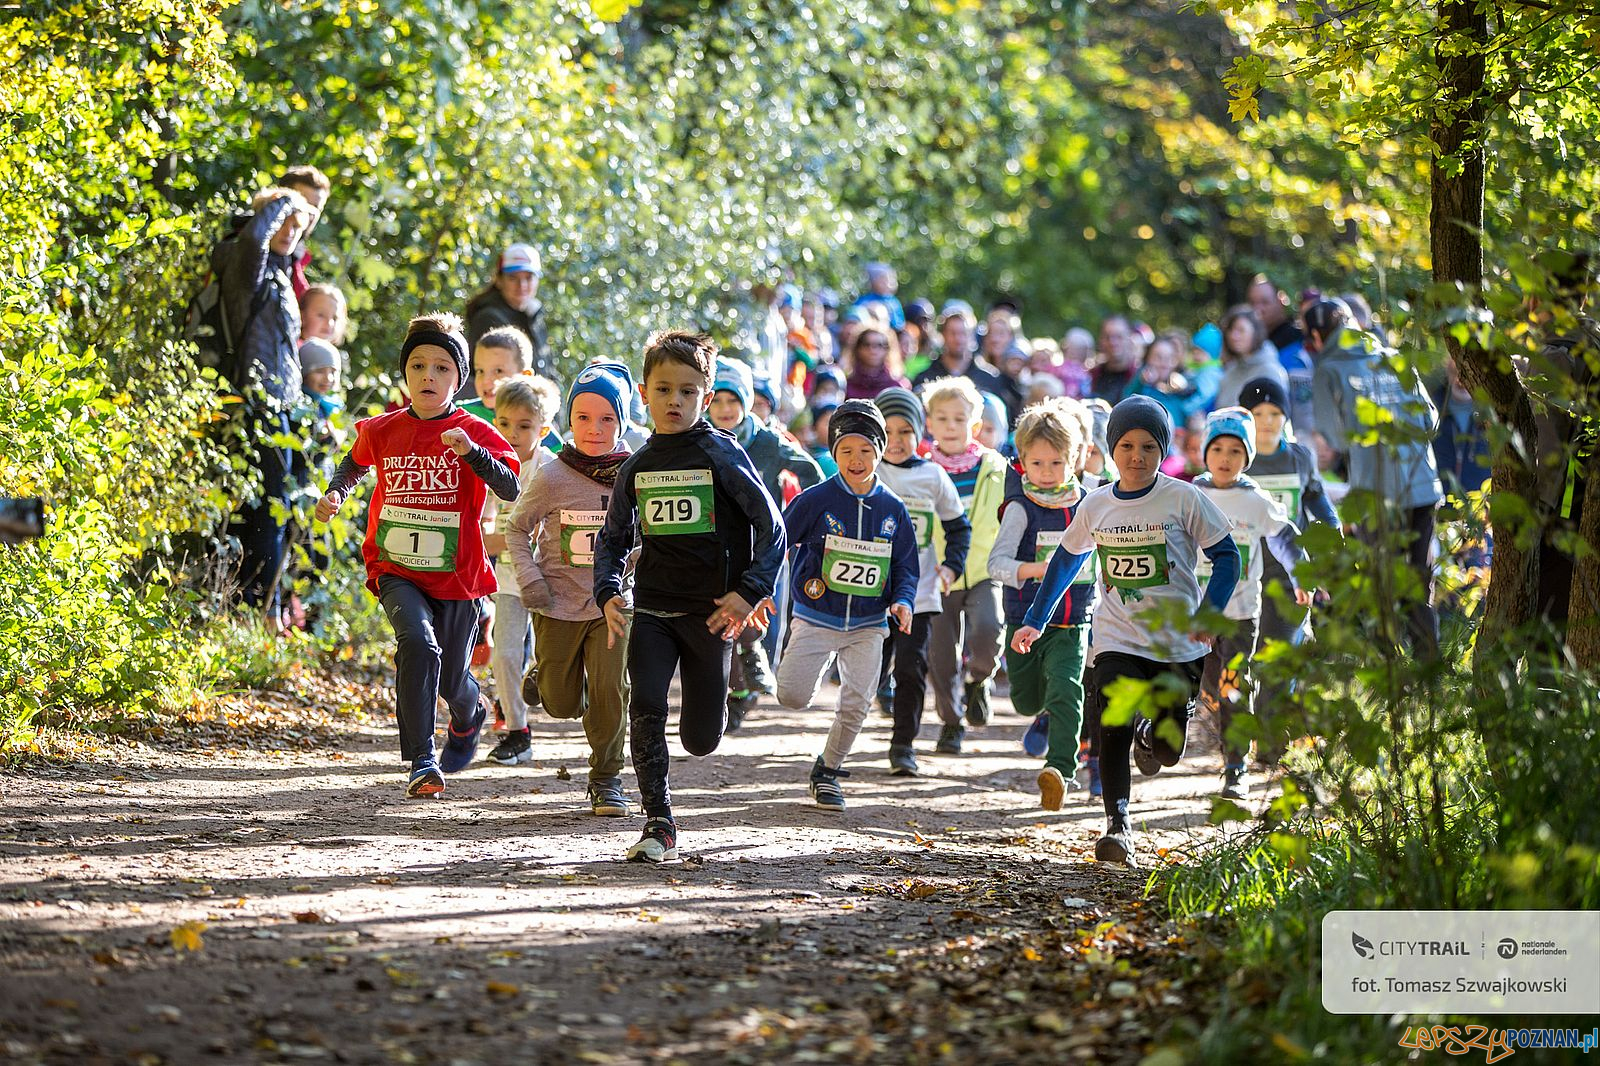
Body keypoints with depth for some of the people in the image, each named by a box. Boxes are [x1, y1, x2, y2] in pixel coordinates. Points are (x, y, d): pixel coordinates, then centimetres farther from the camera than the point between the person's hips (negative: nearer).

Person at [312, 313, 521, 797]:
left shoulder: (474, 432, -7)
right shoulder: (382, 431, 2)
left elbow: (510, 489, -20)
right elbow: (354, 465, 24)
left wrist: (470, 451, -34)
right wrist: (335, 493, 5)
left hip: (456, 575, 0)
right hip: (397, 571, 1)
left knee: (451, 681, 12)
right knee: (418, 644, -28)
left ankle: (470, 714, 52)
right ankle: (422, 762, -26)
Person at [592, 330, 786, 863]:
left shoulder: (722, 454, -6)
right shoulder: (637, 465, 7)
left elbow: (772, 528, -5)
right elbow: (612, 538, 19)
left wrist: (749, 593, -13)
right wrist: (607, 594, 3)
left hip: (711, 612, -3)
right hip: (651, 611, 3)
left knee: (700, 739, 3)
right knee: (645, 710, -15)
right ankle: (658, 824, -6)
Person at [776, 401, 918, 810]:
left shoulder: (893, 509, 1)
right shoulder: (815, 500, -7)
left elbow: (905, 566, 8)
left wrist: (902, 601, -11)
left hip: (868, 625, 2)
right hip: (816, 618, -2)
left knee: (856, 705, -2)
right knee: (793, 697, -14)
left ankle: (828, 771, 21)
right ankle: (815, 668, 21)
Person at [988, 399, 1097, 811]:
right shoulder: (1021, 509, -11)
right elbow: (997, 563, -23)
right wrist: (1033, 569, -41)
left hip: (1072, 625, 0)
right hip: (1026, 619, 0)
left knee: (1066, 693, -22)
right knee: (1027, 701, 15)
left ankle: (1060, 768, -25)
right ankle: (1047, 715, 50)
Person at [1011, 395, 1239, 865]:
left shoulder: (1183, 500, -7)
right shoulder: (1096, 505, 3)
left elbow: (1225, 556, -2)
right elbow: (1066, 558, 19)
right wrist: (1035, 619, 19)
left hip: (1177, 644, -1)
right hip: (1117, 640, 1)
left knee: (1167, 750, 3)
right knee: (1114, 731, -17)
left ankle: (1149, 734, 40)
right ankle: (1117, 826, -9)